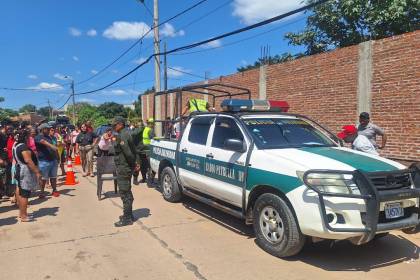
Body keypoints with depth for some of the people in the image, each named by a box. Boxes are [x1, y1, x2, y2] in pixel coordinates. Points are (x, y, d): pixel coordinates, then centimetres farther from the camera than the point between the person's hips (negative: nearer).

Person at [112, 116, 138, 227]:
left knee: (124, 192, -4)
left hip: (123, 167, -10)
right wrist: (133, 163, 13)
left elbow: (127, 152, -25)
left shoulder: (121, 136, -18)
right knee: (127, 192, 18)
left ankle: (127, 218, 3)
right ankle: (128, 214, 30)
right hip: (126, 167, 10)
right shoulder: (126, 133, 13)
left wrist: (133, 164, -14)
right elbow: (132, 151, 15)